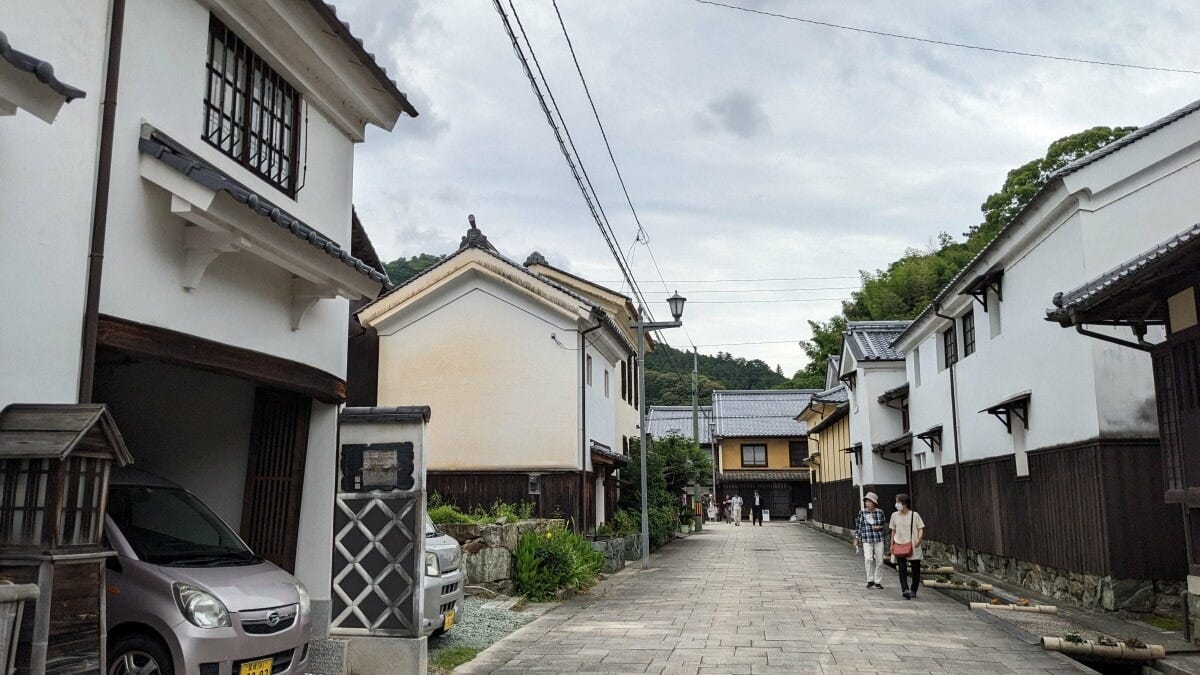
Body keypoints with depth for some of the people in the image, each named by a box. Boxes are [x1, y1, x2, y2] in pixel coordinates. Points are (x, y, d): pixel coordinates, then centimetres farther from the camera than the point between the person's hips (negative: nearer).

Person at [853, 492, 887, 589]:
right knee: (868, 558, -18)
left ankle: (878, 582, 17)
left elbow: (884, 524, 14)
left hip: (879, 539, 1)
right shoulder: (862, 513, -1)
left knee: (879, 561, 4)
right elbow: (858, 526, 6)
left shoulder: (880, 512, 1)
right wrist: (856, 539, 4)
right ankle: (870, 580, -3)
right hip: (867, 540, -1)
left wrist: (880, 527, -8)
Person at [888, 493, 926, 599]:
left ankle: (913, 590, 21)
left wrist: (919, 539, -19)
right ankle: (905, 590, -21)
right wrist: (892, 544, 10)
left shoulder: (914, 515, -3)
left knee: (916, 569, 6)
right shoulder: (895, 515, 7)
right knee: (902, 568, -13)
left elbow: (921, 529, -2)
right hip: (899, 546, 2)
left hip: (913, 547, -1)